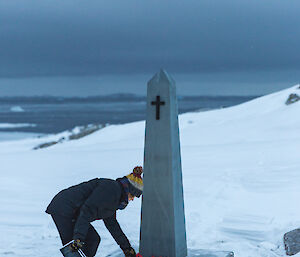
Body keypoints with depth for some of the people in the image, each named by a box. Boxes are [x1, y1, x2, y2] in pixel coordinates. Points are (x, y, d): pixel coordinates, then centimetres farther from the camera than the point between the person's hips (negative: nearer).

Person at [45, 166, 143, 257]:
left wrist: (126, 246, 29)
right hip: (63, 210, -11)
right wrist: (78, 238, -31)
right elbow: (88, 211, -26)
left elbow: (111, 224, 25)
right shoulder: (111, 188, -17)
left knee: (93, 239, 9)